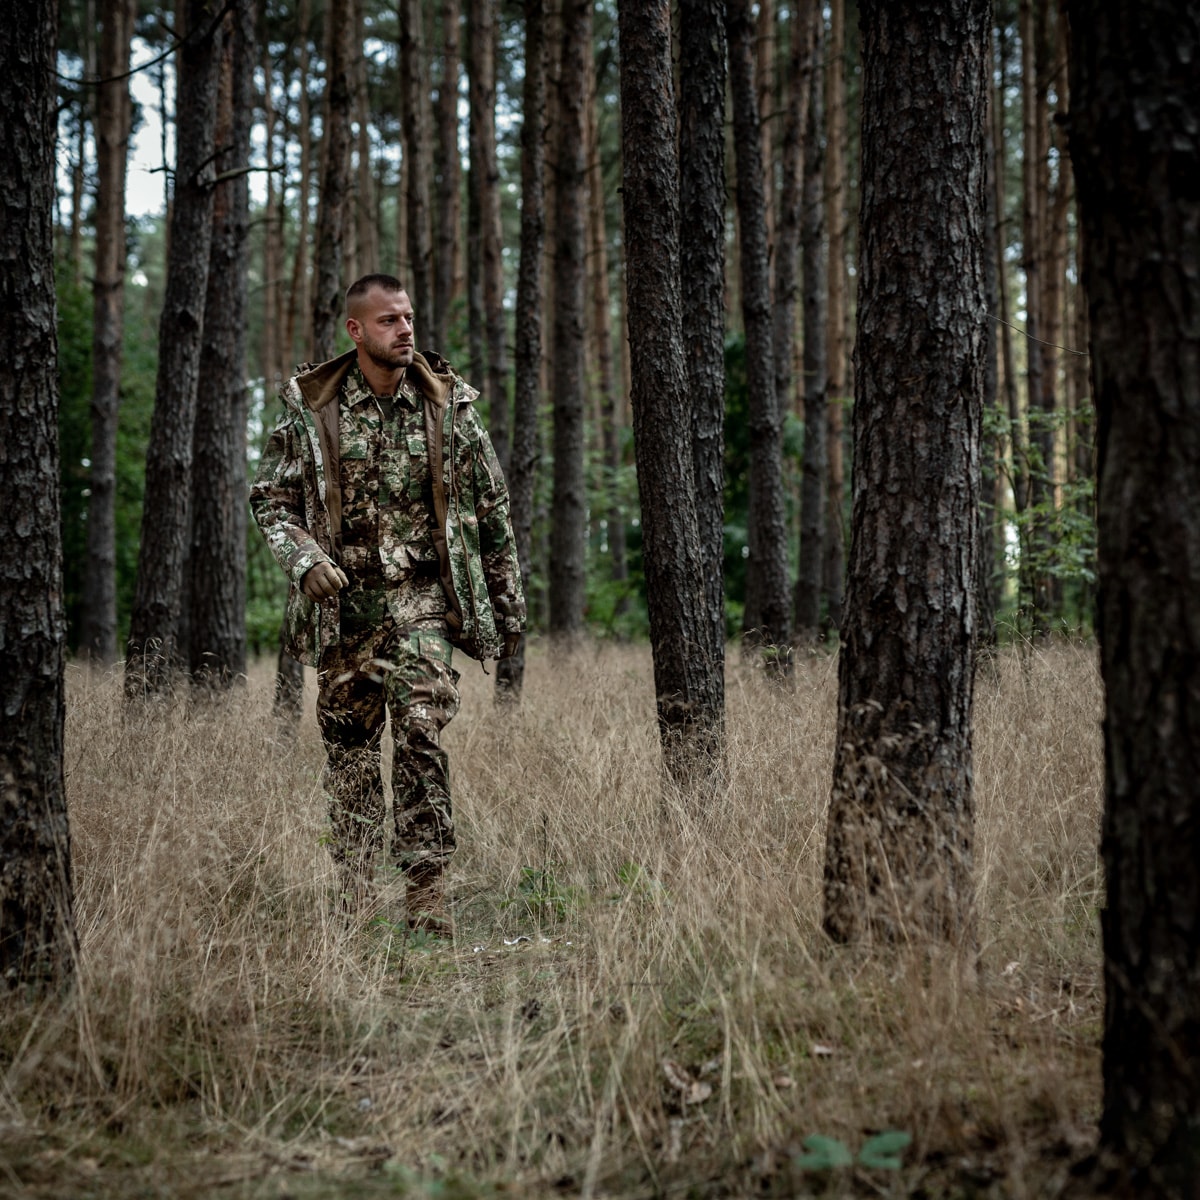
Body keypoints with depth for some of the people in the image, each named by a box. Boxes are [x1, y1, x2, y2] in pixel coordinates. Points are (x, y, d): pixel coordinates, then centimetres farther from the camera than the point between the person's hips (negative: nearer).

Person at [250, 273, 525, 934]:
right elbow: (269, 498, 6)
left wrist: (508, 602, 9)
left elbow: (491, 508, 9)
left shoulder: (449, 404, 2)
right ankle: (354, 893, 15)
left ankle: (426, 891, -9)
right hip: (343, 601, 1)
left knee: (420, 734, -14)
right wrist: (306, 559, -13)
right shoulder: (312, 409, 0)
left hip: (421, 596, -1)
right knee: (349, 745, 6)